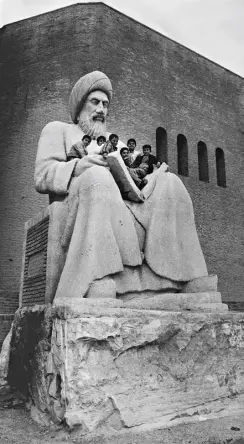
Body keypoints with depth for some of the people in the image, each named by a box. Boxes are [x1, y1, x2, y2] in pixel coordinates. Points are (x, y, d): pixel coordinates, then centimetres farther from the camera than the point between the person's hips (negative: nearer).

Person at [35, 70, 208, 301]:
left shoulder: (115, 141, 37)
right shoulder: (57, 130, 24)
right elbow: (43, 176, 5)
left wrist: (154, 175, -2)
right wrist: (78, 166, -14)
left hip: (123, 213, 5)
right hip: (78, 210, -4)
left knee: (169, 184, -20)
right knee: (97, 178, -37)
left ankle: (166, 289, -33)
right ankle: (99, 290, -49)